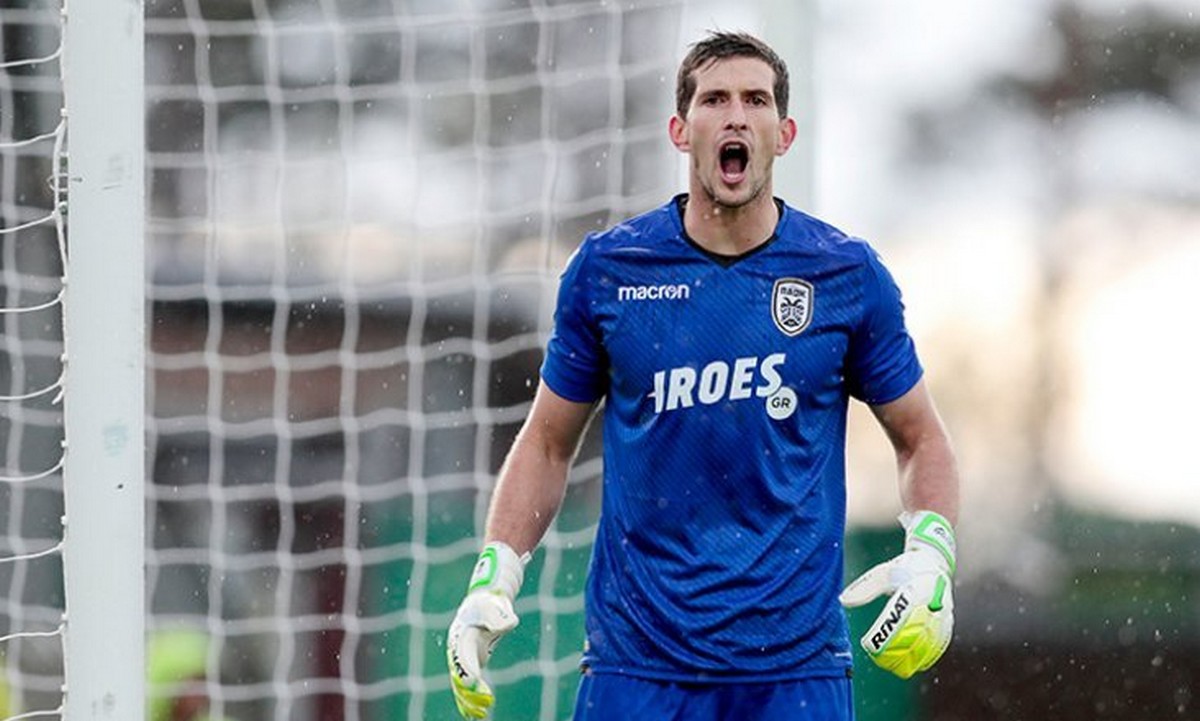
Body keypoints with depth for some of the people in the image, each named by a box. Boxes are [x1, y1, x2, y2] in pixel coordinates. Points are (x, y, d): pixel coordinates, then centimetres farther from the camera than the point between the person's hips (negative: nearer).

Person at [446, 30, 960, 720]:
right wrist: (493, 577, 0)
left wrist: (931, 559, -7)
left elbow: (921, 438, 11)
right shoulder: (606, 268, 2)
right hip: (636, 663, 0)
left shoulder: (850, 275, 1)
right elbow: (548, 441, 12)